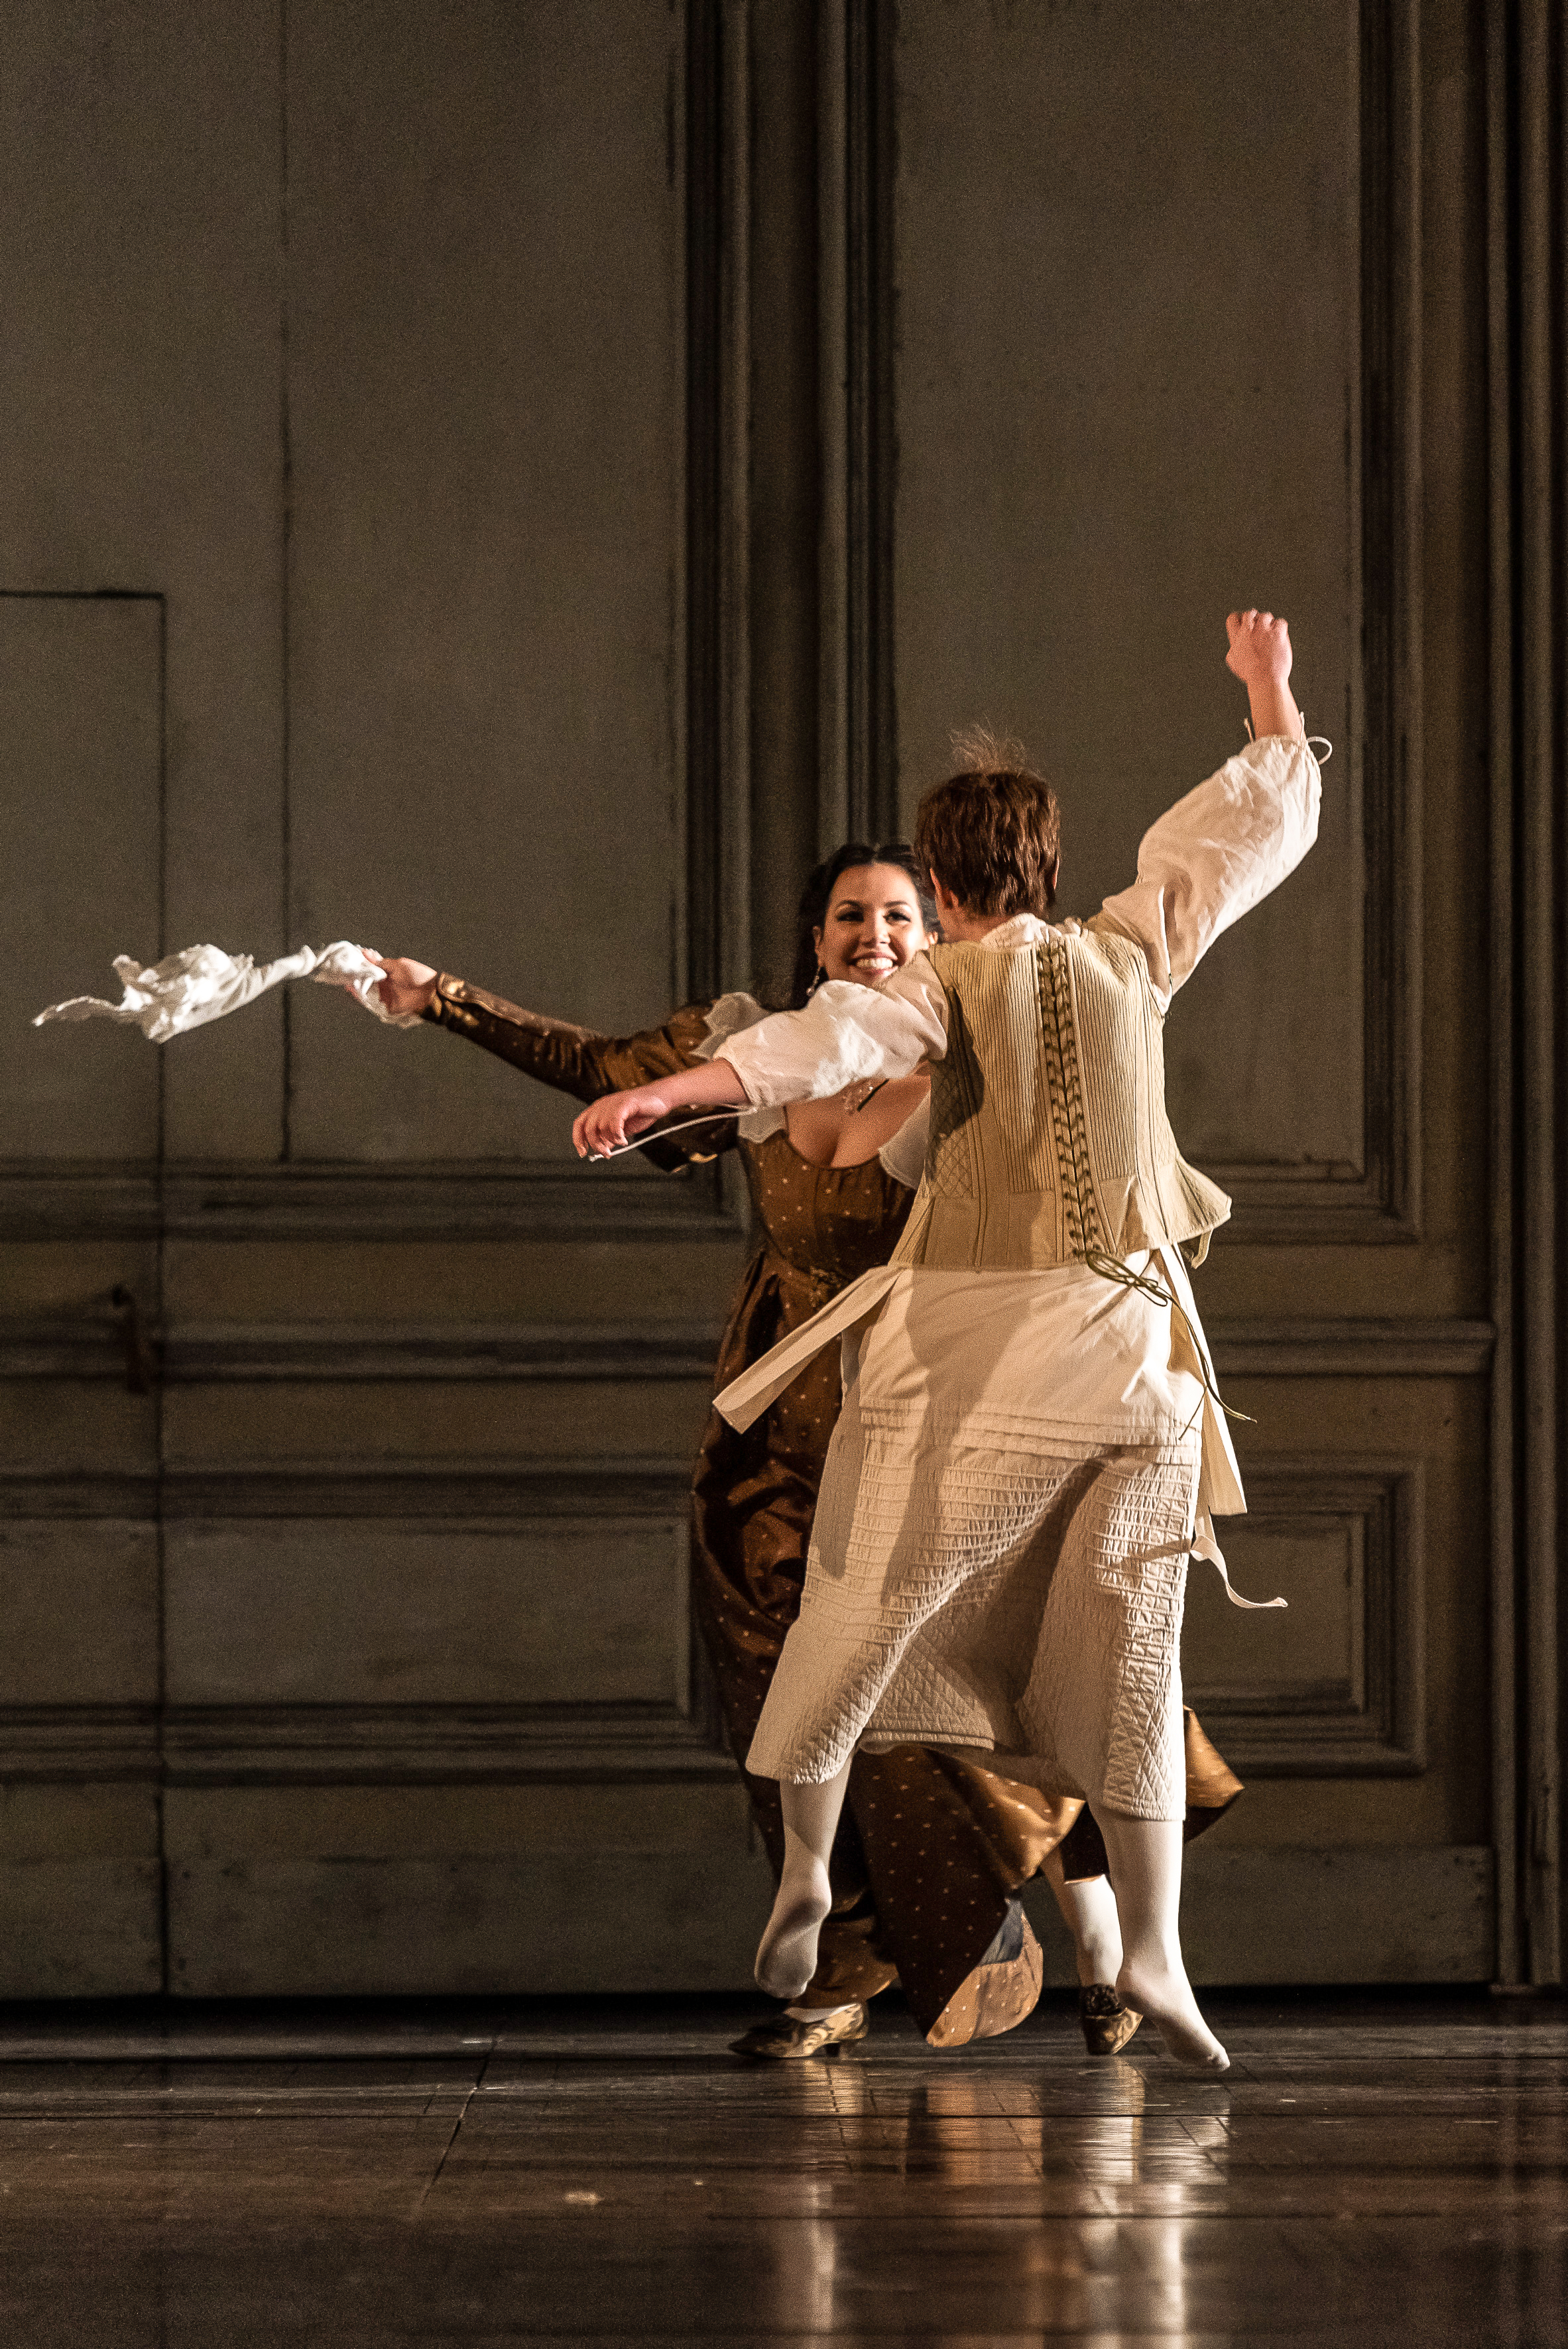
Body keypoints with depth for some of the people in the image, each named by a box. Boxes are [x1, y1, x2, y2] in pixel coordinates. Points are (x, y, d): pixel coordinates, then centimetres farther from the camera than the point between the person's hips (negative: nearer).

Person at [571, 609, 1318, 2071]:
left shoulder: (952, 982, -2)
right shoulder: (1132, 956, 10)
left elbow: (830, 1037, -21)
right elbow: (1260, 826, 23)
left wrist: (667, 1094, -32)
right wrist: (1272, 702, 39)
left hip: (972, 1343, -3)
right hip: (1128, 1346, 3)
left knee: (865, 1599, 9)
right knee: (1124, 1644, 4)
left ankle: (804, 1869, 9)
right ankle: (1152, 1950, -3)